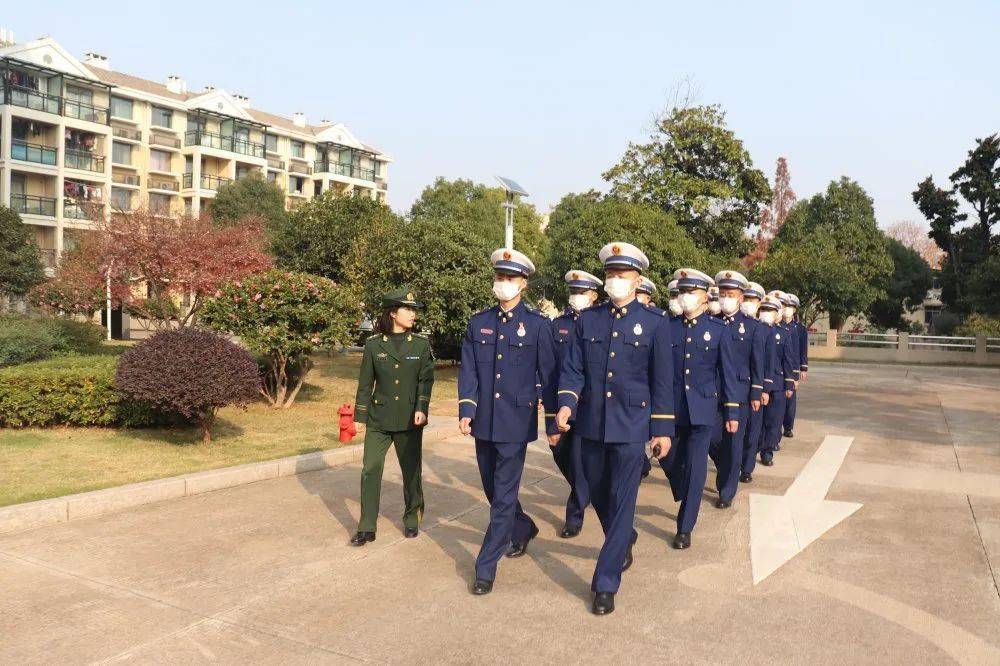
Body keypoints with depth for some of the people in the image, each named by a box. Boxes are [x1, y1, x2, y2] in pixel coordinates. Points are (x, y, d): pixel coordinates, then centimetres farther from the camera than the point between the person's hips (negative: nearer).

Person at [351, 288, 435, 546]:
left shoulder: (421, 344, 1)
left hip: (409, 419, 0)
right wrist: (362, 415, 5)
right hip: (379, 419, 0)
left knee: (411, 471, 9)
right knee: (370, 470, -3)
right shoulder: (374, 344, 0)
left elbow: (426, 379, -1)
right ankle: (366, 528, 8)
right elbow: (365, 383, 5)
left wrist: (421, 408, -13)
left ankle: (412, 520, 28)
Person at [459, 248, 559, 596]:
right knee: (493, 489, 17)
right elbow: (468, 371, 6)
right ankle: (524, 529, 44)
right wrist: (466, 410, -5)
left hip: (516, 422, -4)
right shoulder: (478, 322, 6)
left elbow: (549, 375, -3)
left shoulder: (538, 324, -4)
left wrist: (553, 423, -2)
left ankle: (486, 567, 9)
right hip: (484, 421, 5)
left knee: (504, 494, -1)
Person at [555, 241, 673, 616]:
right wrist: (566, 403, -15)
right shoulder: (587, 319, 5)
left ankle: (605, 583, 9)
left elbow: (662, 381, -1)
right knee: (598, 494, 17)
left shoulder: (654, 323, -2)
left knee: (621, 501, -1)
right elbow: (573, 369, 3)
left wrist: (663, 429, -2)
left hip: (631, 426, -3)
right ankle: (624, 541, 47)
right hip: (592, 424, 4)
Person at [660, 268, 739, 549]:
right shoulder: (668, 326, 2)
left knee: (695, 468, -1)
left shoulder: (718, 329, -2)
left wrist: (732, 412, -1)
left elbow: (728, 373, 0)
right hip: (672, 406, 2)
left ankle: (685, 528, 10)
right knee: (668, 459, 11)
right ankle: (687, 499, 43)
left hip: (702, 408, -2)